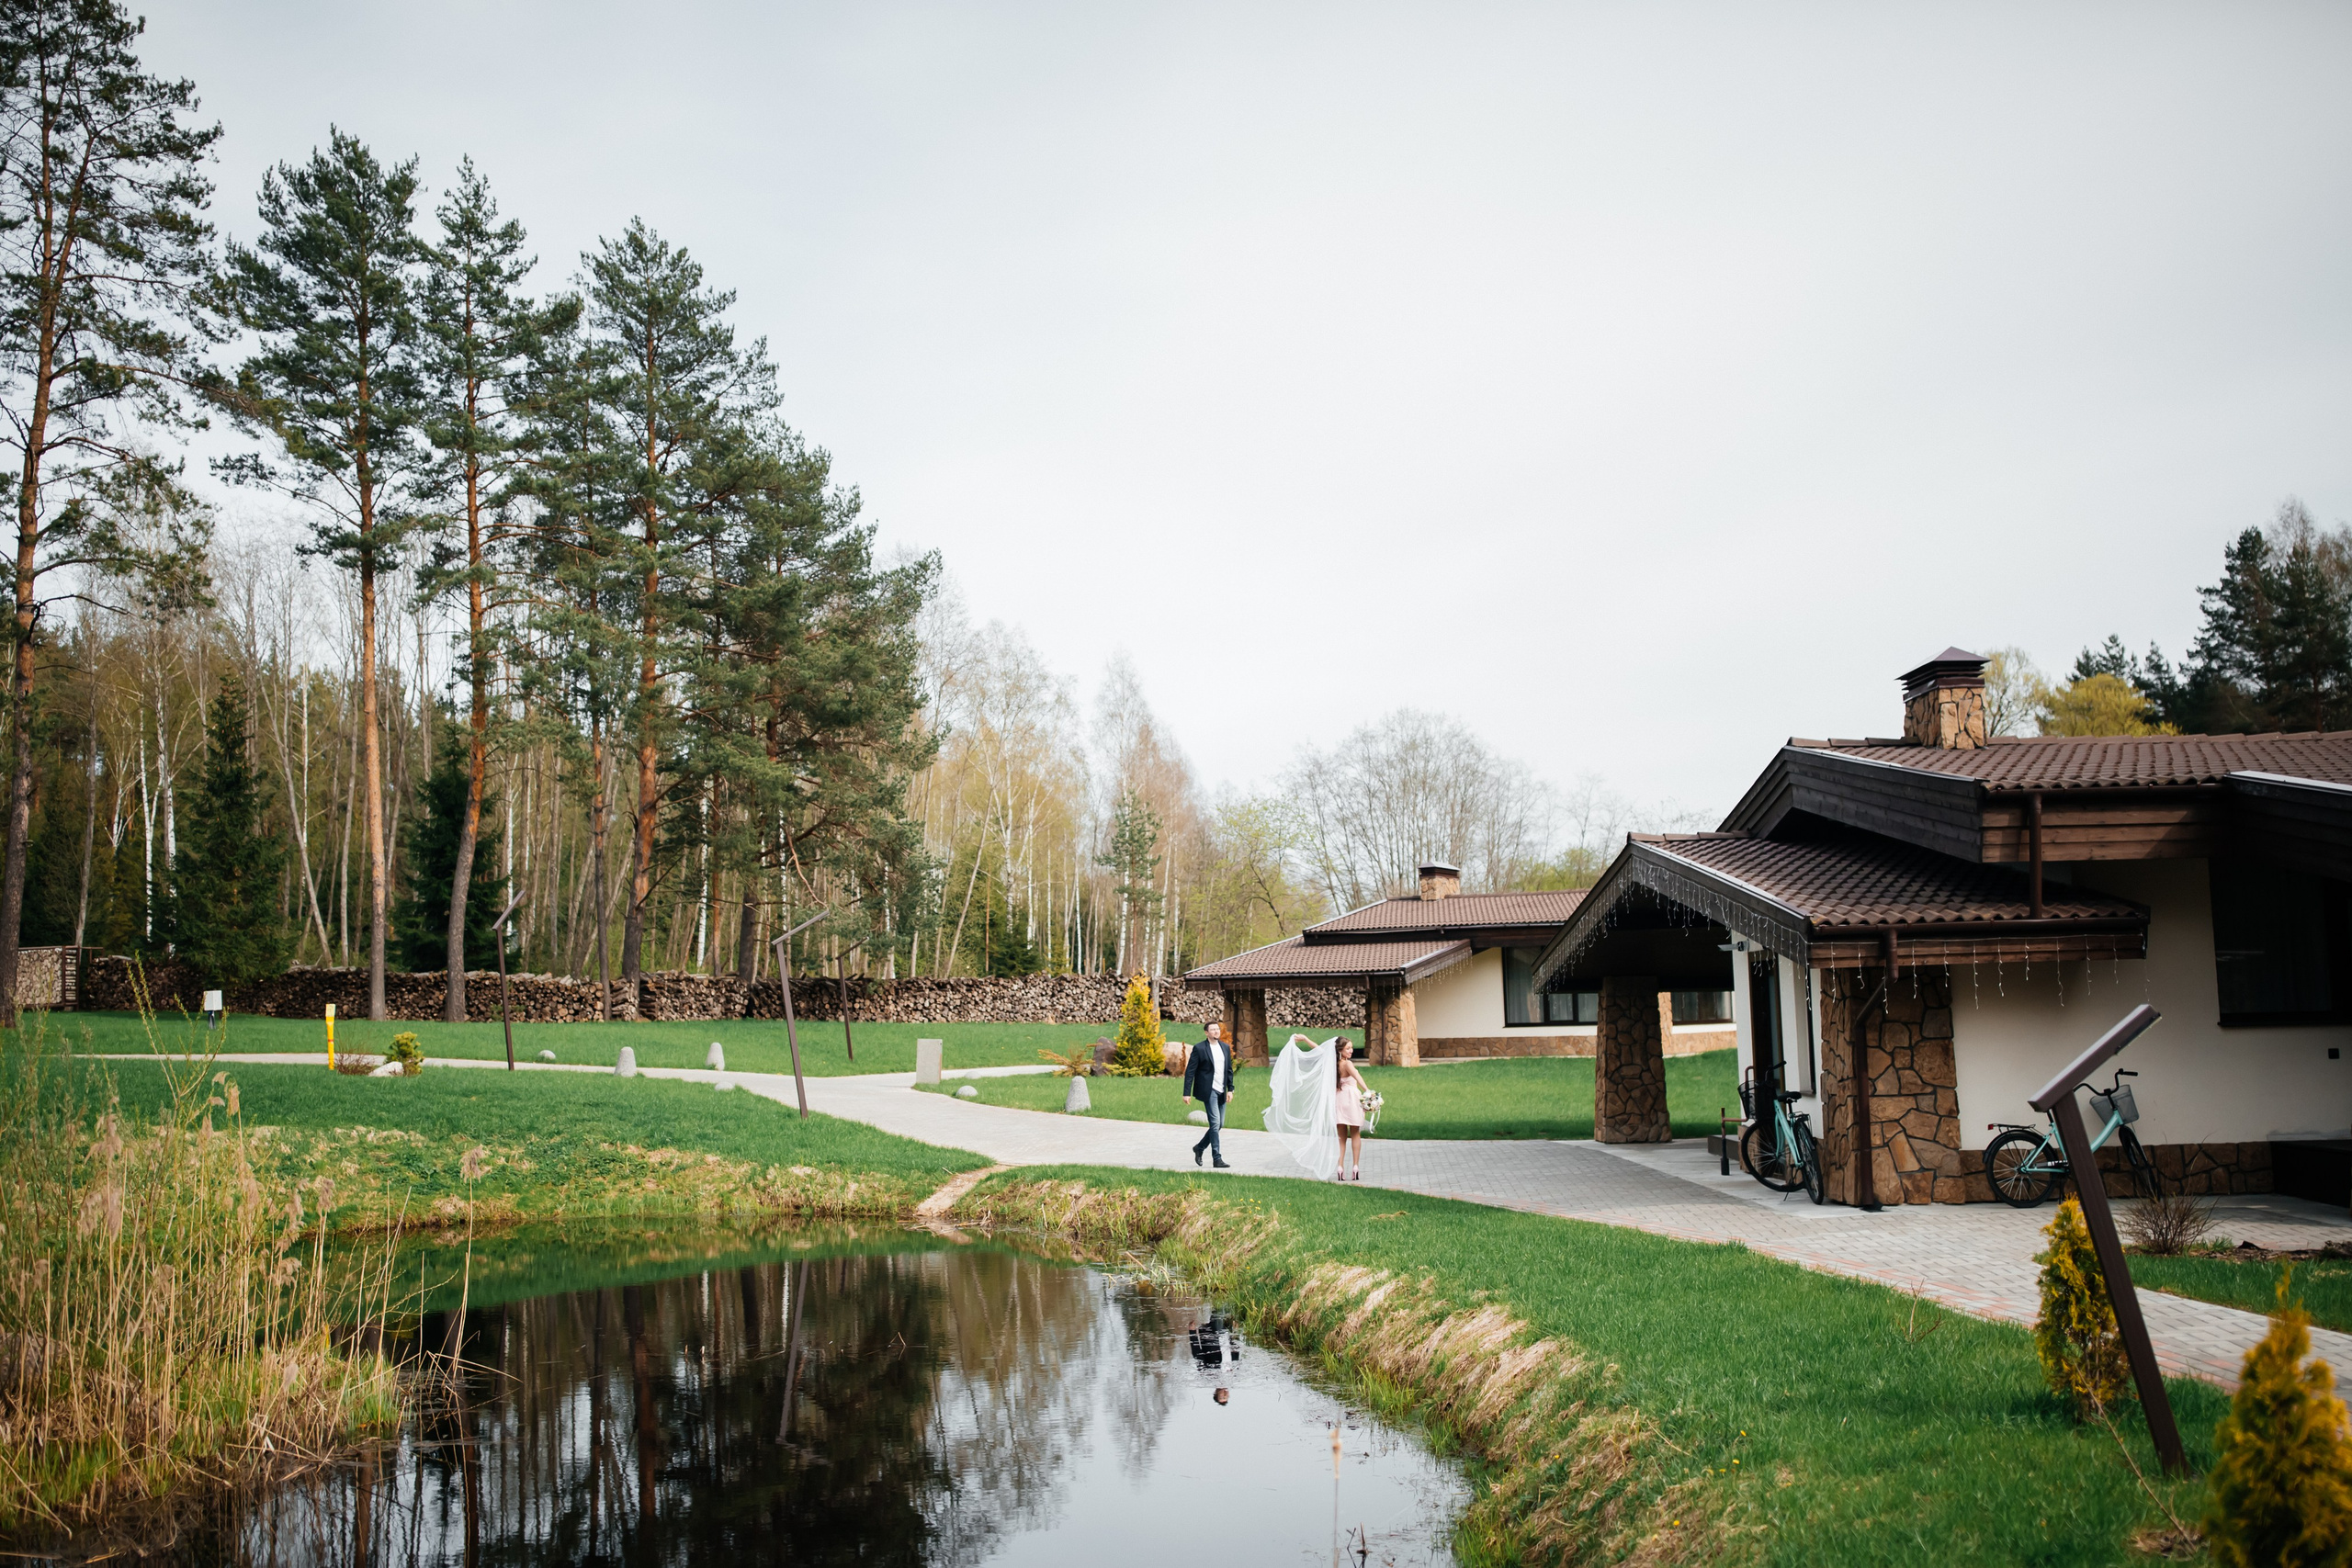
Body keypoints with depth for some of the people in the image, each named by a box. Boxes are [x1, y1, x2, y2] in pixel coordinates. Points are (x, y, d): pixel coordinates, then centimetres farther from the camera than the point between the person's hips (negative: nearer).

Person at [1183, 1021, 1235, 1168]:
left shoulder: (1225, 1047, 11)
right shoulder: (1199, 1048, -7)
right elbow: (1190, 1071, -7)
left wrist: (1230, 1089, 7)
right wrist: (1187, 1093, -11)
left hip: (1221, 1092, 7)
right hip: (1208, 1090, -7)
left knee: (1220, 1125, 9)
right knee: (1215, 1123, -11)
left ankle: (1200, 1147, 28)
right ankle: (1217, 1159, -7)